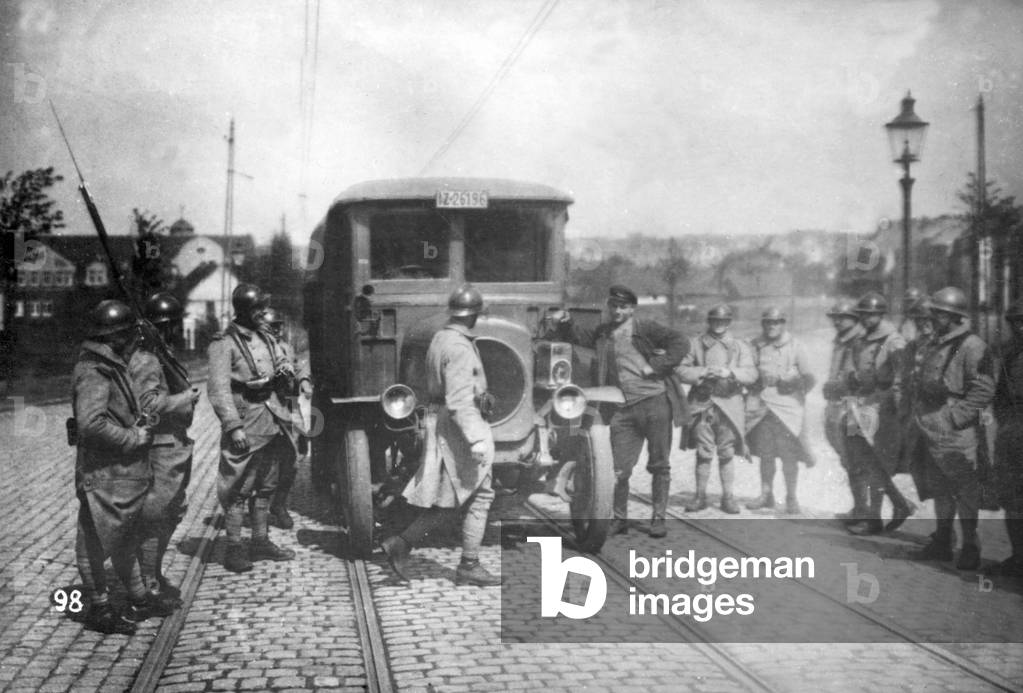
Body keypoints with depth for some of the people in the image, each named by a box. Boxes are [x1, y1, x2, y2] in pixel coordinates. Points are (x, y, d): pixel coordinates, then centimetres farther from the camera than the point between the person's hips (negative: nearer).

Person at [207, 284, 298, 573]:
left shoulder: (264, 339, 14)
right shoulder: (224, 343, -11)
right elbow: (219, 389, -16)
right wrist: (233, 426, -23)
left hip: (271, 422, 8)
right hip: (246, 424, -8)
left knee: (266, 486, 14)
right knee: (238, 490, -4)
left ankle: (260, 541, 24)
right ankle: (233, 549, 3)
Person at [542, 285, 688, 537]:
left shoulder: (645, 329, -1)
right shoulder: (603, 333, 14)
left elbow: (680, 342, -8)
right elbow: (579, 337, 26)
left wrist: (656, 366, -12)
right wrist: (564, 324, 6)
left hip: (655, 402, -4)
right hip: (623, 409, 4)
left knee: (659, 465, 4)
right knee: (619, 468, 1)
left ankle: (658, 518, 14)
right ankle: (620, 518, 15)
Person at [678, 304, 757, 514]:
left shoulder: (740, 347, 10)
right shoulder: (696, 345, 9)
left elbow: (751, 374, 0)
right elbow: (682, 370, 3)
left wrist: (729, 372, -16)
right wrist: (703, 372, -13)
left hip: (729, 404, 0)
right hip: (702, 404, 0)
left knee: (726, 454, 3)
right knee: (703, 453, -1)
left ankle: (727, 497, 11)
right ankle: (700, 495, 9)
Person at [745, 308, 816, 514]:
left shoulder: (795, 346, 1)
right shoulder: (756, 346, 8)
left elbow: (808, 378, 0)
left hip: (787, 404, -3)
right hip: (761, 405, 3)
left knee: (789, 455, -4)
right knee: (765, 454, 8)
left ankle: (791, 498, 7)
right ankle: (766, 495, 20)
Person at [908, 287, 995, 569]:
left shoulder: (972, 347, -12)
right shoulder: (933, 345, 15)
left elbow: (983, 391, -17)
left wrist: (954, 417, -19)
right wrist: (919, 416, 14)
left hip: (957, 435, -8)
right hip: (929, 433, 8)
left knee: (965, 492, -1)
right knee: (939, 490, 15)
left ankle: (970, 547, 8)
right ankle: (942, 543, 24)